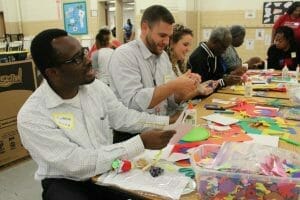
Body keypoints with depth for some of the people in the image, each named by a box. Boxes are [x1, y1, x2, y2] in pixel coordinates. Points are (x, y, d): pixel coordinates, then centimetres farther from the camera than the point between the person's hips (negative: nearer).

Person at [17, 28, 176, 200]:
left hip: (107, 171, 5)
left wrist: (169, 121, -8)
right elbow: (79, 164, -28)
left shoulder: (96, 87, -5)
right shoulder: (32, 116, -23)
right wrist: (141, 143, -30)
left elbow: (124, 118, 3)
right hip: (67, 183, -4)